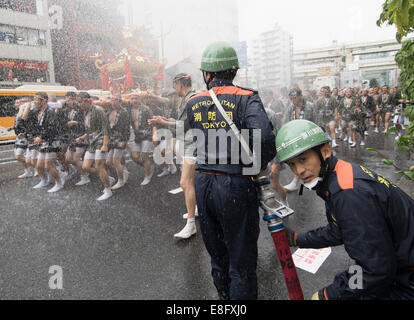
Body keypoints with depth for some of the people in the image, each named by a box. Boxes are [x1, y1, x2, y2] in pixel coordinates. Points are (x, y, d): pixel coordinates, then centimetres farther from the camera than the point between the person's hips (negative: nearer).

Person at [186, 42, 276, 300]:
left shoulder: (193, 103, 4)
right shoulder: (247, 99, -10)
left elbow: (196, 139, 7)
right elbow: (265, 138, -23)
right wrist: (259, 166, -6)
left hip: (203, 184, 5)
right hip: (235, 185, -5)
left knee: (218, 256, 23)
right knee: (242, 262, 10)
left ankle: (224, 295, 43)